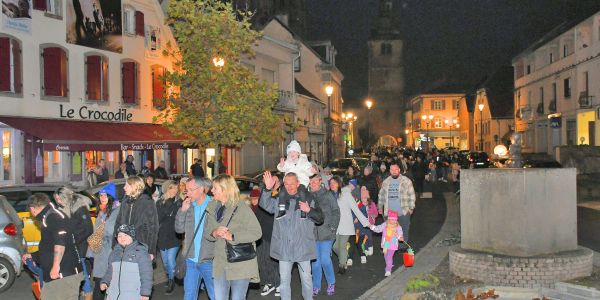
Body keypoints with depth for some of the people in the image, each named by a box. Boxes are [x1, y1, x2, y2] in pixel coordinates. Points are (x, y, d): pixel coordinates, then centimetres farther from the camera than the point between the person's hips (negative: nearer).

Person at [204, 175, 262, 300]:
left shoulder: (241, 207, -12)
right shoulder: (212, 207, 6)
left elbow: (257, 232, -14)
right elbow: (206, 231, 9)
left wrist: (232, 236, -22)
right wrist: (213, 233, -15)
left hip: (240, 264, -5)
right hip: (220, 263, 5)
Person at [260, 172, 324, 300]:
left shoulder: (307, 199, -2)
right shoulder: (278, 199, 0)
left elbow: (320, 218, 0)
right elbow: (264, 204, -16)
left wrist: (309, 210, -19)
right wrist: (267, 189, -32)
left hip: (302, 247, -1)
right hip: (283, 248, 1)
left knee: (306, 278, 13)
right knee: (284, 279, 11)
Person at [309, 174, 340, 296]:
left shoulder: (328, 195, -1)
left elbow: (336, 212, 1)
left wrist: (333, 228, -6)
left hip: (326, 233, -3)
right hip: (312, 233, 3)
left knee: (325, 259, -5)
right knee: (315, 261, 9)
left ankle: (331, 283, 17)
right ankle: (316, 286, 21)